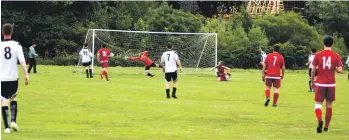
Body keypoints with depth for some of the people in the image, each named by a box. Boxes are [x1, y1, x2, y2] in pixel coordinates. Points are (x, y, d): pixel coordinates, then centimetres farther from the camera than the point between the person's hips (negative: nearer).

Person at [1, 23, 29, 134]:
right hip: (13, 78, 1)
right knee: (13, 98, 22)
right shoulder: (17, 45, -3)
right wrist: (26, 75, -13)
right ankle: (13, 121, 7)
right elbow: (22, 60, -12)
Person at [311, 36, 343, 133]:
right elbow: (340, 70, -9)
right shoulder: (336, 56, -2)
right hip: (331, 84, 1)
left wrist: (312, 81, 11)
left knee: (318, 103, 3)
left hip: (320, 83, -1)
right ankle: (326, 127, 17)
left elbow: (313, 70, -2)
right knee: (329, 104, 13)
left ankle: (320, 120, -25)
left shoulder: (318, 55, -3)